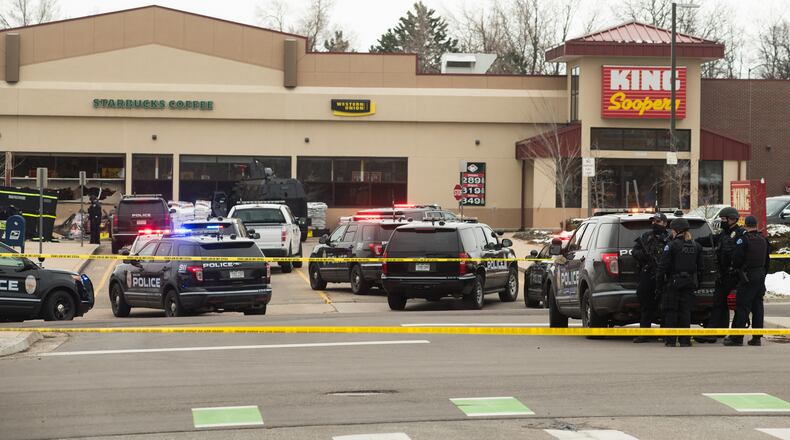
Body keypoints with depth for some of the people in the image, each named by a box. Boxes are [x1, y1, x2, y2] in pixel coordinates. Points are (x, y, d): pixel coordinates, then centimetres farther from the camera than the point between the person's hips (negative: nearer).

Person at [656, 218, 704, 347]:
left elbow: (662, 267, -11)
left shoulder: (672, 245, -10)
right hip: (689, 283, 5)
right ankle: (684, 340, 7)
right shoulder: (696, 246, 7)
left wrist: (658, 286, -5)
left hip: (673, 283, -5)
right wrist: (695, 282, 17)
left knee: (670, 311, 2)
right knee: (685, 311, 9)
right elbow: (699, 267, 10)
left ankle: (670, 340, 1)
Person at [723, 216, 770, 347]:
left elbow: (737, 258, -14)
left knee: (742, 307, -6)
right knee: (757, 306, 10)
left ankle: (737, 338, -7)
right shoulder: (763, 240, 11)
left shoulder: (744, 239, -12)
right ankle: (757, 338, 12)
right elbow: (767, 261, 18)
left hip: (747, 277, -7)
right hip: (760, 275, 7)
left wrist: (736, 268, 7)